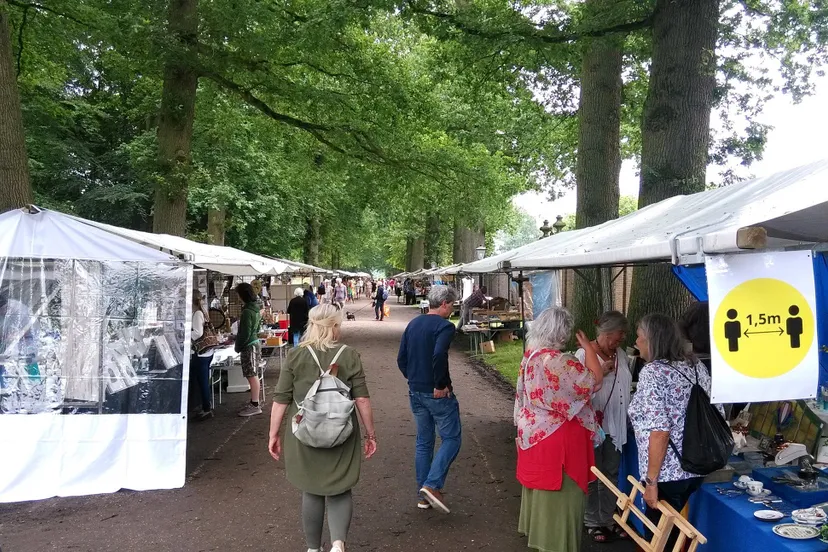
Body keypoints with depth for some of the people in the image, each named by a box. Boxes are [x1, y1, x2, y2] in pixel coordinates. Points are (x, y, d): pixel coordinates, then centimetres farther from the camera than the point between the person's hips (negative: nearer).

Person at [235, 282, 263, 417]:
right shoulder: (256, 307, 9)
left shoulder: (247, 311, -19)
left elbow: (245, 333, -19)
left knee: (252, 376, -5)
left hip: (249, 346, -9)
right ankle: (254, 402, 20)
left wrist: (238, 347, -6)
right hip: (254, 342, 10)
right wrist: (236, 338, 24)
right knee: (253, 375, 13)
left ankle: (255, 405, -1)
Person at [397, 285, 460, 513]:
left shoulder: (413, 324, 9)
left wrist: (413, 379, 12)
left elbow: (401, 359, 9)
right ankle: (432, 485, -8)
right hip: (437, 393, -7)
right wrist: (440, 385, -19)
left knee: (423, 442, 15)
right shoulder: (444, 326, -13)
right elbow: (439, 355, -30)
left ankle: (423, 496, 20)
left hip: (415, 392, 7)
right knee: (451, 438, 5)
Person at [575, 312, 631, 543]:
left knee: (612, 473, 16)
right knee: (591, 474, 8)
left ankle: (608, 518, 31)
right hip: (593, 424, -6)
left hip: (615, 425, 6)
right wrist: (599, 373, -23)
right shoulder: (584, 354, -14)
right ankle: (592, 521, 22)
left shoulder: (621, 354, 7)